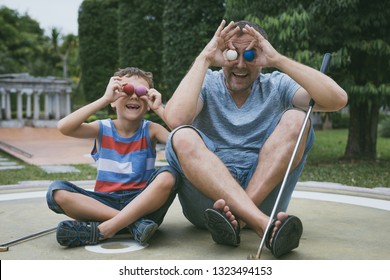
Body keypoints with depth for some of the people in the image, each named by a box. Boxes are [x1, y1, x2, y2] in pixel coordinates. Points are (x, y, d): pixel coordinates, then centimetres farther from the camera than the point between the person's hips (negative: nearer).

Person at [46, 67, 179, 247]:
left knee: (168, 176, -29)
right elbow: (64, 127, -16)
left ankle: (102, 230, -28)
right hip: (104, 203, 1)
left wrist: (159, 109, -13)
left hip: (142, 202, -1)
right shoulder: (102, 129, 3)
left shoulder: (150, 131, 4)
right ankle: (133, 223, -26)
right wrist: (104, 99, -17)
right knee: (57, 191, -22)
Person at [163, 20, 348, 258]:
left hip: (264, 195, 1)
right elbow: (175, 119, -20)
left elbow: (337, 100, -12)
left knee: (295, 119, -15)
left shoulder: (276, 86, 6)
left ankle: (236, 218, -28)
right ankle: (265, 225, -40)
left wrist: (278, 60, -13)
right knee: (182, 137, -26)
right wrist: (204, 59, -14)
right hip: (208, 195, 0)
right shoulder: (207, 84, 4)